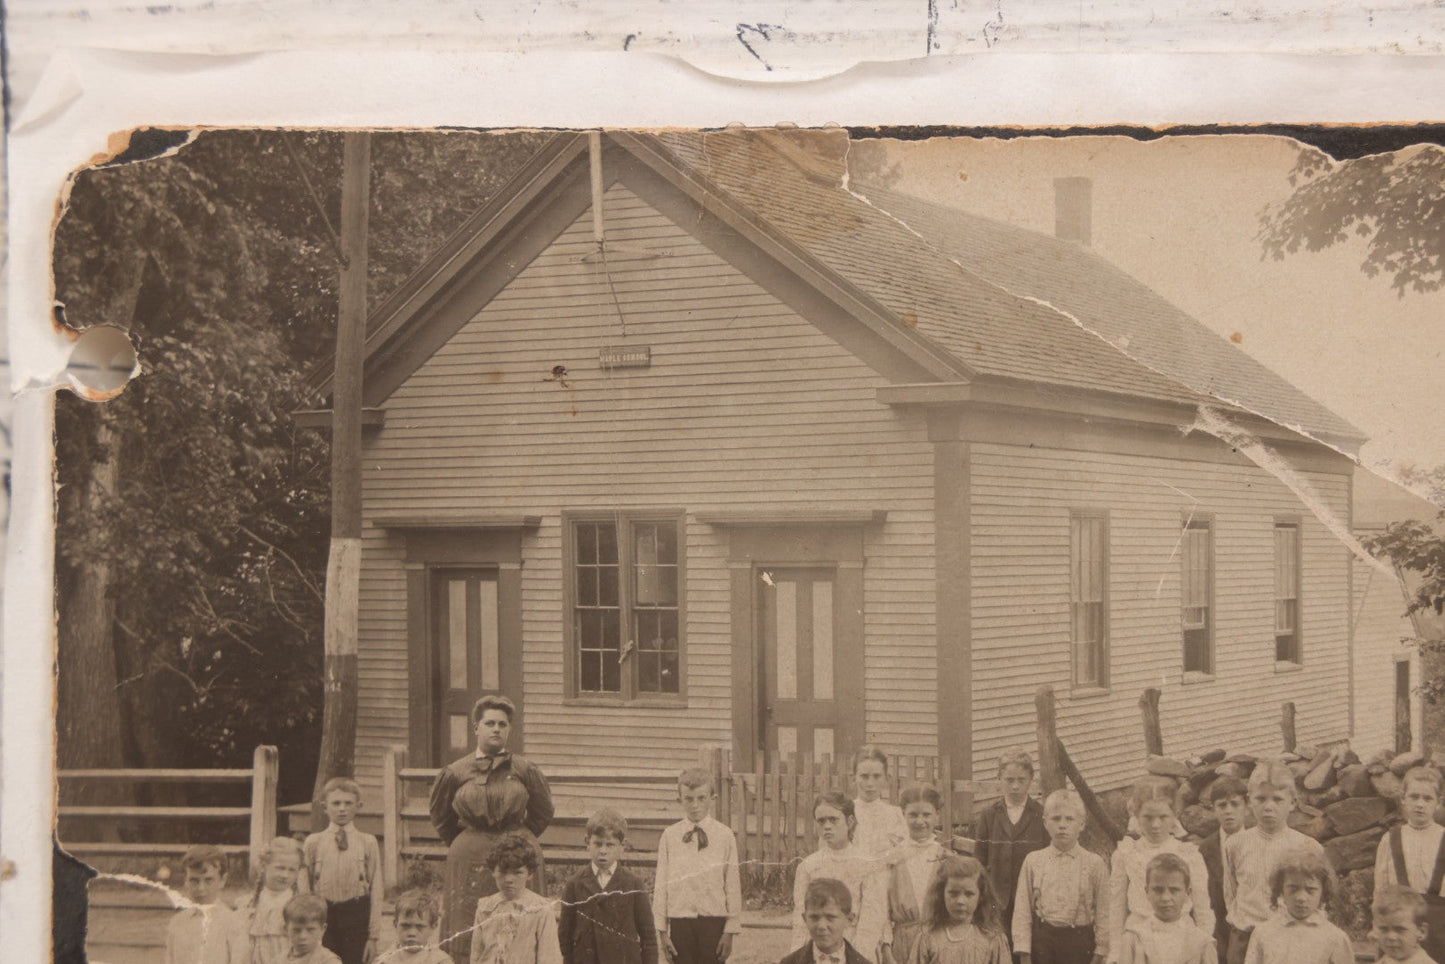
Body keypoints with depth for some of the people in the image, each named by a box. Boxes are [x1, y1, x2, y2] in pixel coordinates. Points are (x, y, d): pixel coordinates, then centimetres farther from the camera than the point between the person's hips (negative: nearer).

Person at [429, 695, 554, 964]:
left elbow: (543, 812, 13)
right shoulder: (455, 773, 3)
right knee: (467, 932, -3)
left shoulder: (524, 771, 1)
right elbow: (441, 818, 17)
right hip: (469, 861, 0)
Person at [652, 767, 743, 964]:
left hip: (713, 922, -1)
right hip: (680, 922, 1)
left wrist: (731, 928, -2)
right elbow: (661, 884, 4)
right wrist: (661, 930, 2)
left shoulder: (724, 835, 1)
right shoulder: (669, 836, 3)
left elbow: (732, 884, 2)